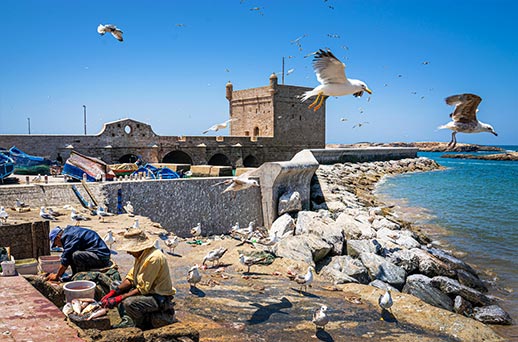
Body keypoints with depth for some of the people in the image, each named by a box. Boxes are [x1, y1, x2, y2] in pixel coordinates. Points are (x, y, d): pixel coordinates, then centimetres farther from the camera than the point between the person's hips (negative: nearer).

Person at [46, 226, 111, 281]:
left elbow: (65, 259, -11)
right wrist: (60, 274, 27)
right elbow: (67, 258, 26)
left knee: (76, 255, -29)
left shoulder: (69, 236, -13)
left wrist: (56, 276, 2)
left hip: (101, 257, -11)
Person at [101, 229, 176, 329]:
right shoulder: (141, 255, 5)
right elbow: (130, 278, 11)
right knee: (118, 293, 9)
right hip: (149, 292, 10)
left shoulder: (153, 258, -26)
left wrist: (119, 298, -22)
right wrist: (114, 292, -2)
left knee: (129, 303, -31)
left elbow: (143, 289, -25)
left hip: (160, 298, -10)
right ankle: (128, 320, 6)